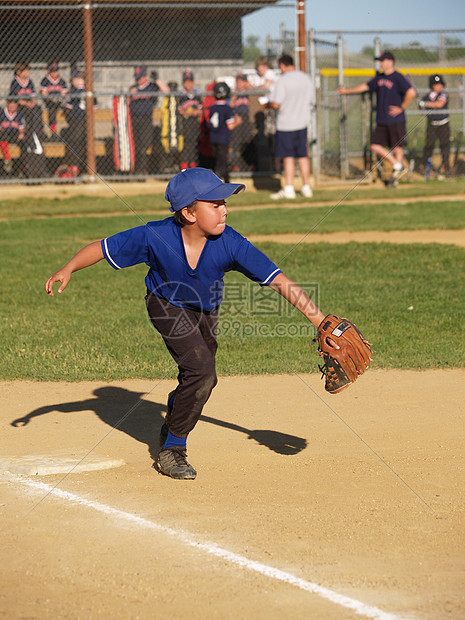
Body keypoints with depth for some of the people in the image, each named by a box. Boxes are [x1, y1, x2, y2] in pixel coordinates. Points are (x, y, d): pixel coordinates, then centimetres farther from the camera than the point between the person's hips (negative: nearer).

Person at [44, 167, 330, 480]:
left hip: (207, 312, 4)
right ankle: (172, 449, -3)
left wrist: (322, 323, -35)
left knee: (203, 381, 16)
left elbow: (279, 281, -31)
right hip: (167, 307, -4)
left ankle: (172, 426, 49)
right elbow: (103, 248, -22)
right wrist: (68, 269, -38)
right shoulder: (156, 237, -33)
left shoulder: (230, 243, -31)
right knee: (201, 370, -21)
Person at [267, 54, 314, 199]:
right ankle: (306, 187, 16)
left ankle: (288, 188, -2)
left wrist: (267, 105, 2)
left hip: (286, 124, -6)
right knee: (303, 156, 11)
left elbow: (276, 104, -19)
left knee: (288, 157, -1)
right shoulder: (306, 78, 5)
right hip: (302, 122, 6)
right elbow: (311, 100, 12)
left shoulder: (282, 80, -15)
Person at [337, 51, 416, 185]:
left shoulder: (398, 78, -10)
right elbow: (366, 86, 27)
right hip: (381, 121, 8)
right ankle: (397, 165, 12)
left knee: (397, 147, -2)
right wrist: (347, 91, 30)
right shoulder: (379, 78, 14)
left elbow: (411, 92, -21)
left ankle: (398, 167, 7)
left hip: (395, 121, -8)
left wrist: (401, 108, -16)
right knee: (375, 146, 3)